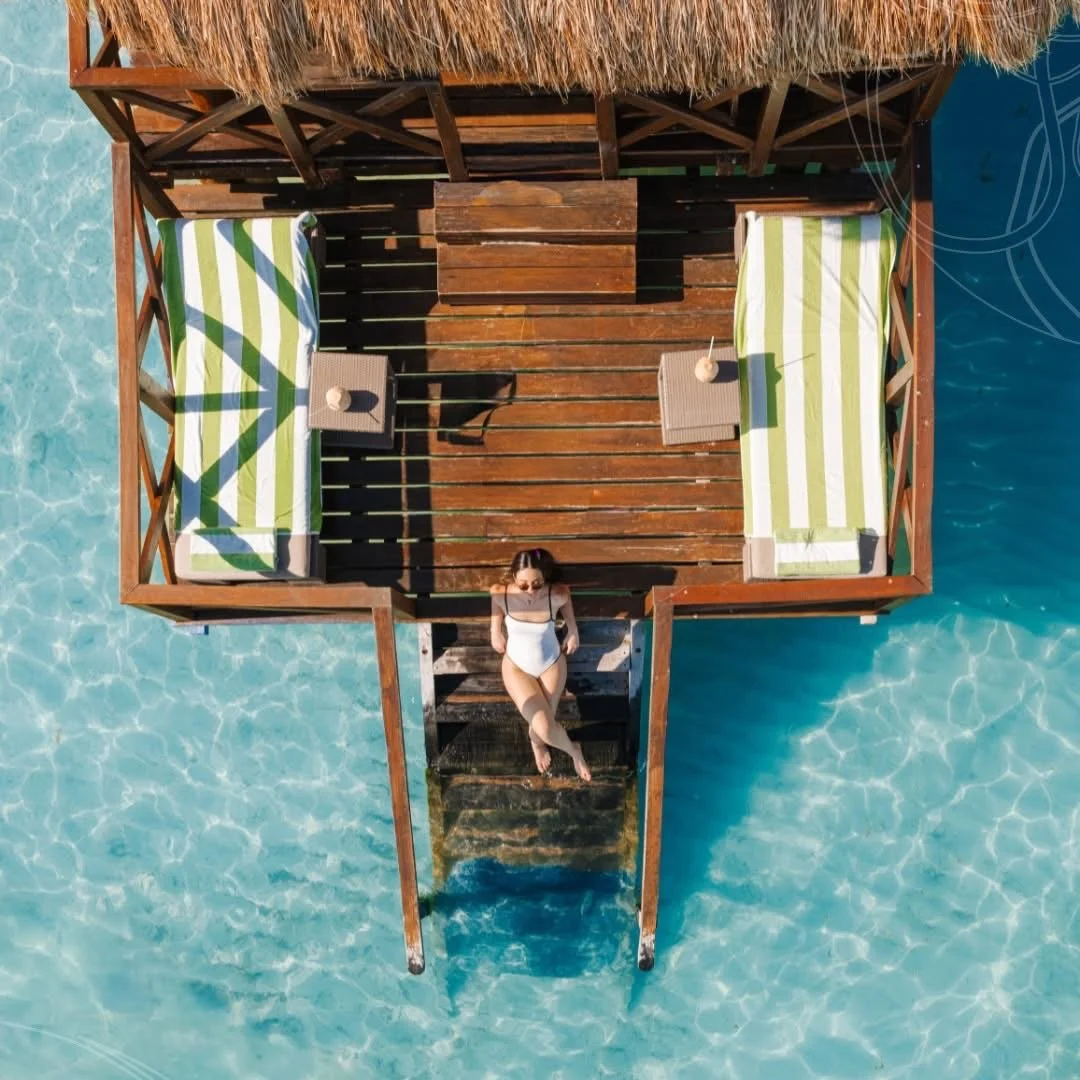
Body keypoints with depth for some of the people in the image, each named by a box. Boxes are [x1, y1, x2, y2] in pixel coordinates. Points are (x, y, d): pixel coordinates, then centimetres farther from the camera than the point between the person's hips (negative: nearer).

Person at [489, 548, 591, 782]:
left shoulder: (556, 595, -29)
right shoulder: (501, 594, -29)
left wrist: (573, 629, 4)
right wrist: (495, 630, 6)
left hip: (552, 664, 0)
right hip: (517, 667, 0)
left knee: (542, 728, 2)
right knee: (545, 729, -14)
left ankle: (536, 741, 43)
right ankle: (574, 751, 21)